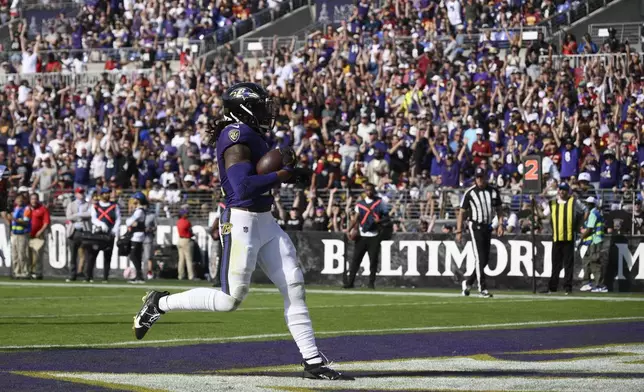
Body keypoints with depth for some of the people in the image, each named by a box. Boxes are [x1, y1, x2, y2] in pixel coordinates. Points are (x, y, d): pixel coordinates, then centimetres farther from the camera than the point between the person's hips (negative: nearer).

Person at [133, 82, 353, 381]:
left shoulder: (251, 135, 13)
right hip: (241, 222, -9)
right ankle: (160, 303, 12)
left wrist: (284, 163, 4)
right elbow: (243, 187, -25)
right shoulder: (237, 137, -16)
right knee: (231, 299, -5)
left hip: (265, 222, 9)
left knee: (294, 288, 3)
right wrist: (282, 175, -19)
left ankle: (312, 362, 6)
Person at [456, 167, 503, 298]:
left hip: (488, 227, 5)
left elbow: (499, 209, 14)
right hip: (476, 226, -5)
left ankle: (468, 283, 24)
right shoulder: (470, 193, -6)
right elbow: (462, 212, -3)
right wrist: (459, 231, -7)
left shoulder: (494, 191, 5)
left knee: (485, 259, 8)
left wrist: (500, 224, 0)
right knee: (480, 258, -11)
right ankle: (482, 289, -11)